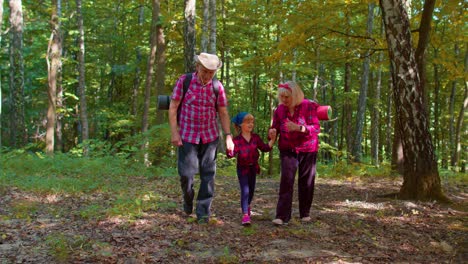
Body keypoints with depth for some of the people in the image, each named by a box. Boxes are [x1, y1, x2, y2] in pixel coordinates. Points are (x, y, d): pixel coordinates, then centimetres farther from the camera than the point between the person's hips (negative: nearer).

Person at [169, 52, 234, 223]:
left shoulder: (217, 87, 0)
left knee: (208, 174, 1)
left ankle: (203, 212, 12)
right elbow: (173, 108, -5)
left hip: (210, 137, 2)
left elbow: (223, 113, 6)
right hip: (187, 137, -2)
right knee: (186, 173, -2)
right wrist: (174, 132, -11)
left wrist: (228, 136, -1)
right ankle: (188, 201, 28)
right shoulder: (184, 81, -7)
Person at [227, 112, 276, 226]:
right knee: (245, 190, -13)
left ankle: (247, 205, 47)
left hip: (253, 167, 5)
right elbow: (231, 154, -22)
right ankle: (245, 215, -13)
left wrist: (272, 140, -9)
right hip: (242, 168, -5)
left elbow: (265, 148, 1)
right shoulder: (237, 140, -16)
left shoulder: (256, 137, -3)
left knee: (251, 190, 20)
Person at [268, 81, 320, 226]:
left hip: (307, 150, -1)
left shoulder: (309, 106, -12)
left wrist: (298, 127, -34)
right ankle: (282, 216, -14)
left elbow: (316, 128, -18)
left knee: (306, 182, 7)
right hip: (287, 150, 1)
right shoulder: (280, 109, -1)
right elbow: (275, 126, 10)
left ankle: (305, 213, 25)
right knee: (286, 180, -13)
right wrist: (272, 132, -15)